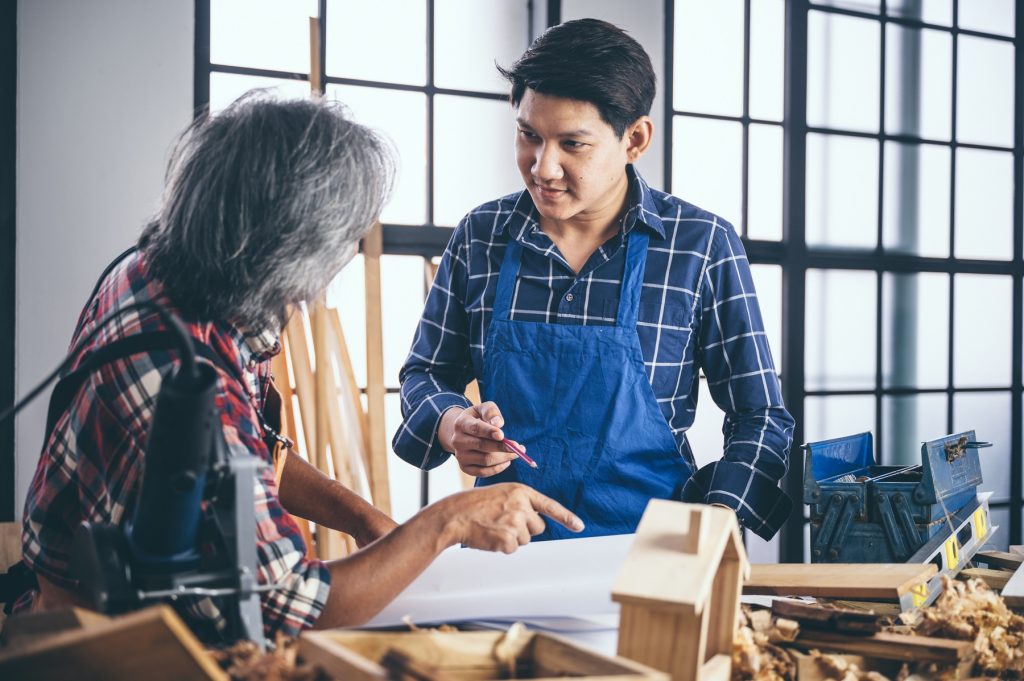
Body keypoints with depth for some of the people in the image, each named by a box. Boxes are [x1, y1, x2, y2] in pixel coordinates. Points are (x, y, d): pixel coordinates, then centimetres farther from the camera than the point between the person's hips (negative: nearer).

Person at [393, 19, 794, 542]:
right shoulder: (480, 237, 5)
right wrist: (452, 427, -6)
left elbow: (761, 419, 2)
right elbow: (425, 374, 16)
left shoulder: (703, 246, -3)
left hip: (646, 548, -2)